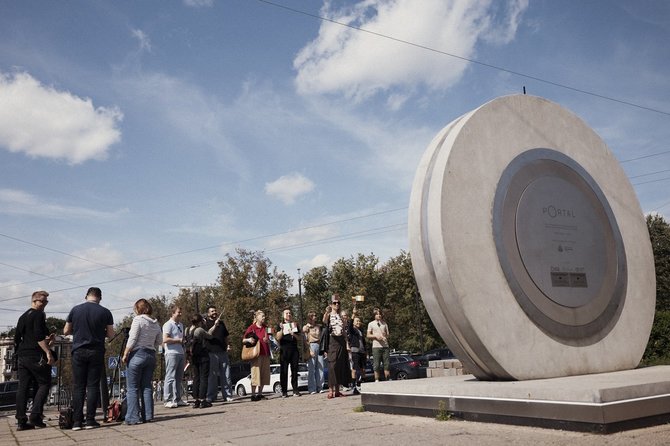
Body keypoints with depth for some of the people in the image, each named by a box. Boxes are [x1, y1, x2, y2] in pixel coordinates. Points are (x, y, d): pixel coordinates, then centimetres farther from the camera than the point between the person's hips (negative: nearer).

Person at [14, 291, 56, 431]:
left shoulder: (22, 317, 20)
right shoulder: (38, 315, -6)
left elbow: (17, 338, 22)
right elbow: (39, 336, -18)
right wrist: (48, 352, -21)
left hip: (22, 356, 8)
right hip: (36, 356, -8)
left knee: (23, 387, 6)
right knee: (44, 384, -1)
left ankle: (21, 421, 4)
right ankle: (35, 416, -10)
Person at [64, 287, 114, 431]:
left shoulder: (75, 310, 3)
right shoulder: (105, 312, -1)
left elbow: (66, 331, 10)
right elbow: (111, 335, 2)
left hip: (78, 351, 1)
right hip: (96, 352, -1)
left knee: (78, 387, 5)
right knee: (93, 386, 2)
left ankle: (77, 421, 3)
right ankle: (90, 420, 2)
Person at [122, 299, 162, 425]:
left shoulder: (138, 319, -7)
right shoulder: (156, 323, 11)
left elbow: (132, 339, -12)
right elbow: (159, 341, 14)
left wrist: (125, 354, -6)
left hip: (137, 354, -6)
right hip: (151, 355, 6)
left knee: (133, 388, 0)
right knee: (147, 386, 10)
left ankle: (133, 417, -2)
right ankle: (148, 415, 9)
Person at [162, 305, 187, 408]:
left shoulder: (180, 325, 20)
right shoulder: (168, 324, -6)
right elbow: (165, 339, -16)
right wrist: (179, 340, -12)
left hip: (180, 353, 8)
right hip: (172, 353, -8)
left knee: (179, 377, 9)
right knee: (170, 377, -7)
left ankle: (178, 399, 15)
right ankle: (168, 400, -4)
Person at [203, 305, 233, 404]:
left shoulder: (221, 323, 19)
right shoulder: (206, 323, 2)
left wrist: (227, 346, 12)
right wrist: (215, 325, -27)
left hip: (223, 352, 5)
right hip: (212, 352, -5)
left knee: (226, 375, 4)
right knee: (212, 376, -2)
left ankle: (227, 395, 9)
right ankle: (211, 396, 6)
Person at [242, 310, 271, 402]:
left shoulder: (265, 328, 16)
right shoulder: (251, 327, 0)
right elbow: (243, 340, -1)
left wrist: (267, 340, -2)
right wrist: (249, 340, -21)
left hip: (265, 353, 6)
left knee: (264, 374, 5)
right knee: (255, 373, -8)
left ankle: (260, 394, 12)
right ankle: (253, 394, -4)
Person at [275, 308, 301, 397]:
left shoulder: (295, 325, 15)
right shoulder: (280, 325, 9)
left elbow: (299, 338, 10)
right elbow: (278, 338, -3)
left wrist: (293, 334, -9)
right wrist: (282, 329, -19)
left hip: (294, 350, 2)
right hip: (284, 350, -2)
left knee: (294, 370, 0)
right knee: (284, 371, -4)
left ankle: (295, 390, 4)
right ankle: (284, 391, -2)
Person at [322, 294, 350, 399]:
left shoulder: (341, 317, 17)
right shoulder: (329, 315, -2)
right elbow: (324, 321, -28)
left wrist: (347, 344, 13)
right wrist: (327, 312, -50)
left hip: (341, 342, 6)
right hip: (333, 341, -6)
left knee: (341, 366, 6)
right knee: (332, 365, -11)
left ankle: (337, 390, 13)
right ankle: (330, 390, -9)